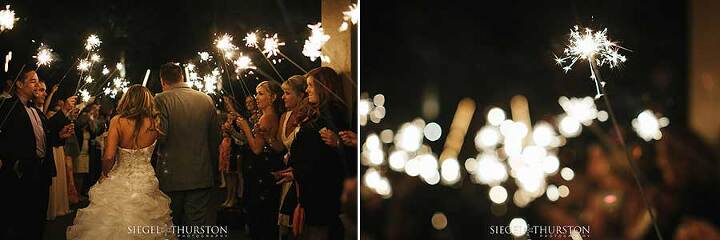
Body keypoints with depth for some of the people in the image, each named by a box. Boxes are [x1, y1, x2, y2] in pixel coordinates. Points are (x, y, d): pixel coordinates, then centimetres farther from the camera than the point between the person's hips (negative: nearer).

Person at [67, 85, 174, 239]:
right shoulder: (155, 123, -7)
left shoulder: (117, 121, -10)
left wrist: (105, 174, 3)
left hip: (119, 181, -1)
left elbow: (108, 157, -16)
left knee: (114, 226, 12)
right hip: (146, 183, 1)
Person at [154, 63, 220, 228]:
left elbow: (161, 136, -17)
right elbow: (215, 140, 9)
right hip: (201, 177, 3)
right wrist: (215, 175, 18)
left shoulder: (161, 100, -8)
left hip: (171, 177, -3)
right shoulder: (206, 100, 5)